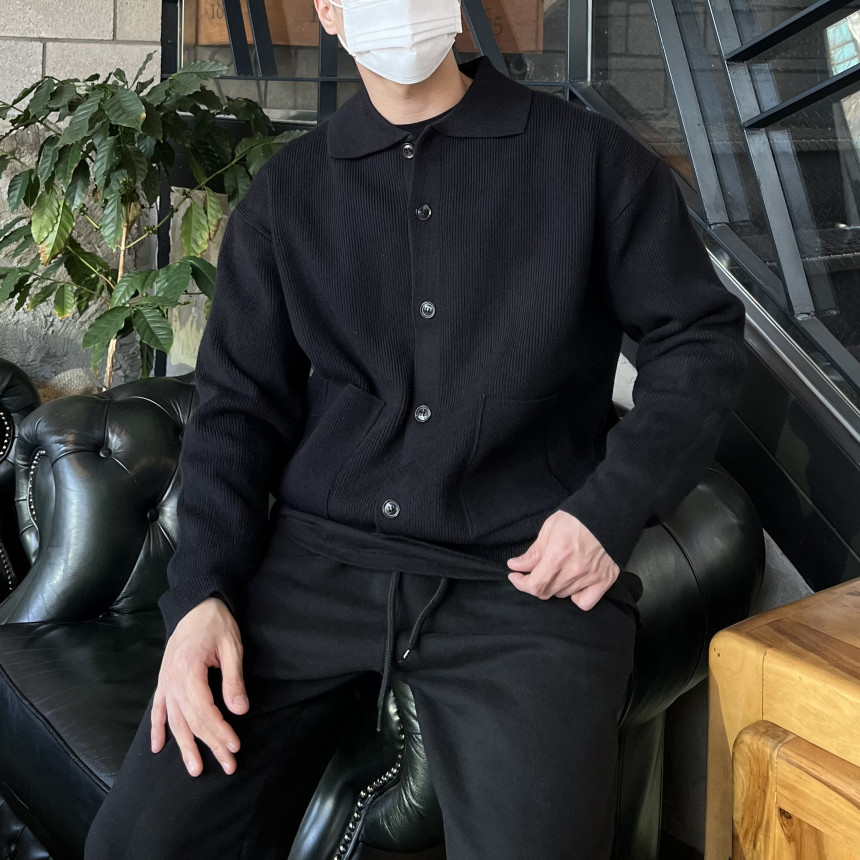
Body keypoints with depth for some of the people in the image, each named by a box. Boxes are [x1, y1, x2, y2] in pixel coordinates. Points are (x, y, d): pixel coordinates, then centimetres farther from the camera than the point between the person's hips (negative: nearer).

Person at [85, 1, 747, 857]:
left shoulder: (591, 156, 6)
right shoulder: (286, 192, 13)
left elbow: (700, 337, 9)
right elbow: (240, 402, 11)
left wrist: (613, 507, -5)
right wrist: (202, 590, -3)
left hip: (524, 573, -2)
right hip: (320, 559, 3)